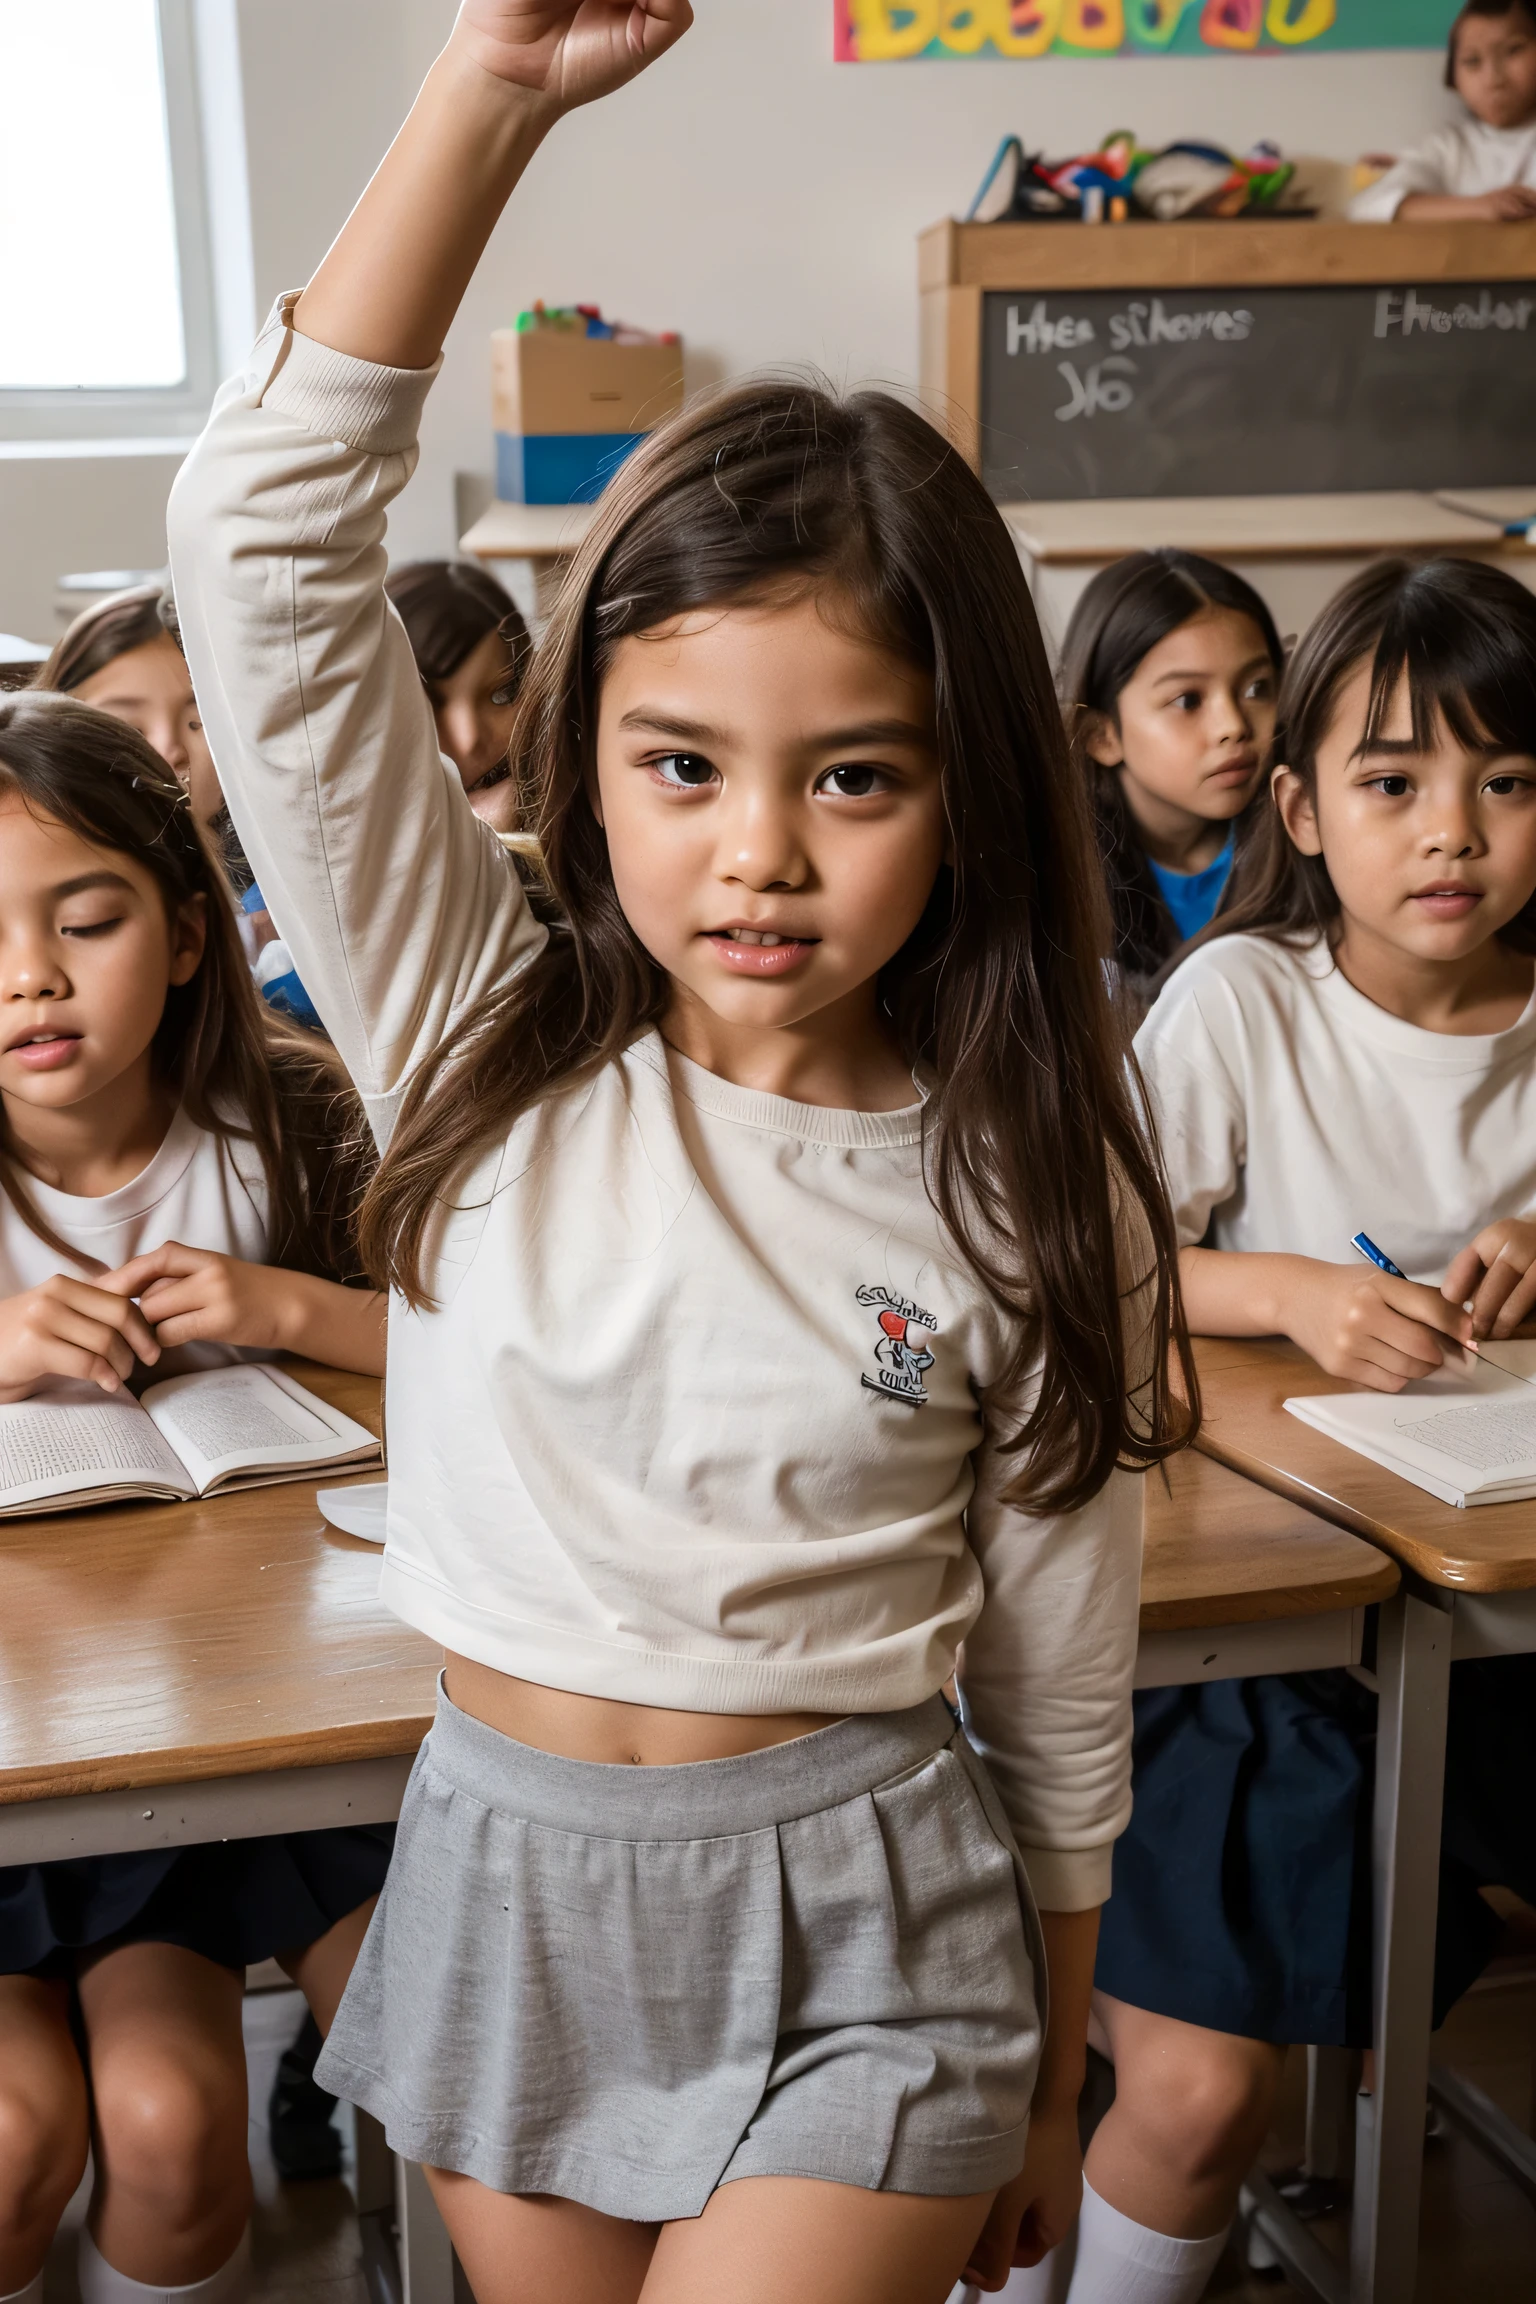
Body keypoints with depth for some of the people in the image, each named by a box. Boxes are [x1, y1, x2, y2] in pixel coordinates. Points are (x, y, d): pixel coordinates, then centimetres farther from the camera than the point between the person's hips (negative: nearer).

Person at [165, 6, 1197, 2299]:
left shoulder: (1026, 1206, -11)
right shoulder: (485, 1039, -10)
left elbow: (1059, 1701, 0)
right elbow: (264, 532, -18)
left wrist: (1047, 2085, 9)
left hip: (861, 1926, -2)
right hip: (506, 1872, 3)